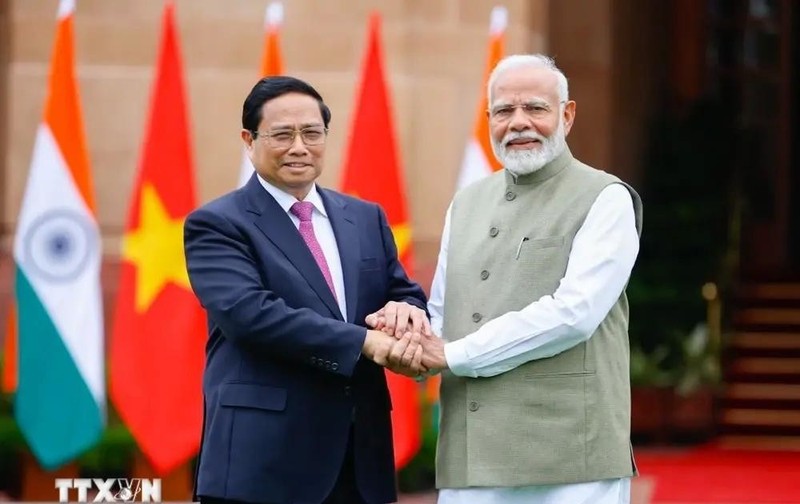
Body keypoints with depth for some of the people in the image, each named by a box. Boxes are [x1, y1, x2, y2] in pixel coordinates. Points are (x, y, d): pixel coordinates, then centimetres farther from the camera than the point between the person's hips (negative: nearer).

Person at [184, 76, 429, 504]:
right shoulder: (216, 226, -3)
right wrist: (365, 342, -23)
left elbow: (406, 294, 15)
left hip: (359, 456, 6)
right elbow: (248, 312, -17)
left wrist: (404, 312, -12)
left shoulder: (366, 218, 16)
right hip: (264, 460, -6)